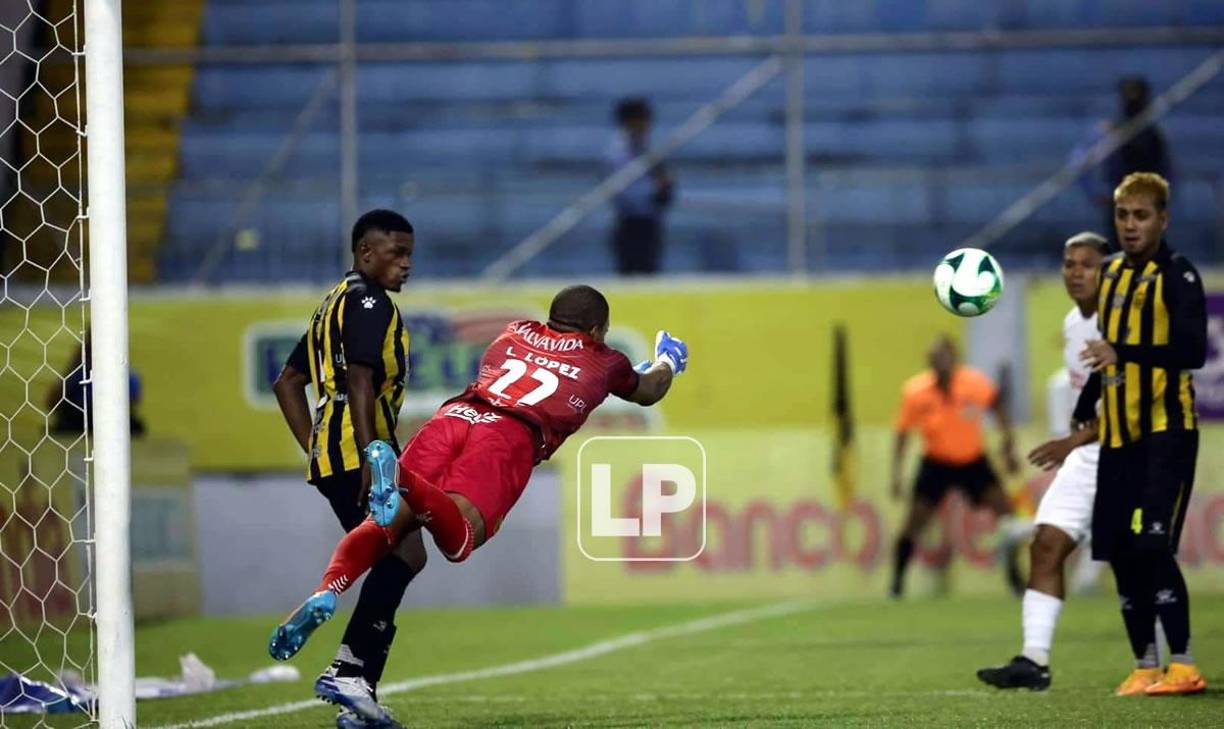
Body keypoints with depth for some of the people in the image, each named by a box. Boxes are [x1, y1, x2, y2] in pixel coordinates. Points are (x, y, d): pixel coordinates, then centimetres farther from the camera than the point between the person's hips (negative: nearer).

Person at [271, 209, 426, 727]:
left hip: (330, 456, 10)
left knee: (395, 562, 9)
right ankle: (348, 670, -28)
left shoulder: (335, 303, 27)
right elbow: (360, 381, -18)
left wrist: (316, 451, 23)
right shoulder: (369, 302, -5)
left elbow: (287, 384, 29)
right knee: (404, 554, -19)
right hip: (357, 451, -10)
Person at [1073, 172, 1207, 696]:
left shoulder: (1177, 274, -7)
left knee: (1152, 544, -16)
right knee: (1120, 553, 4)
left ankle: (1183, 666, -11)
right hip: (1118, 436, 7)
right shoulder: (1110, 273, 14)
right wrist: (1083, 412, 23)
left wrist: (1123, 353, -29)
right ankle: (1146, 666, 13)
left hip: (1166, 431, -7)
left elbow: (1193, 350, -19)